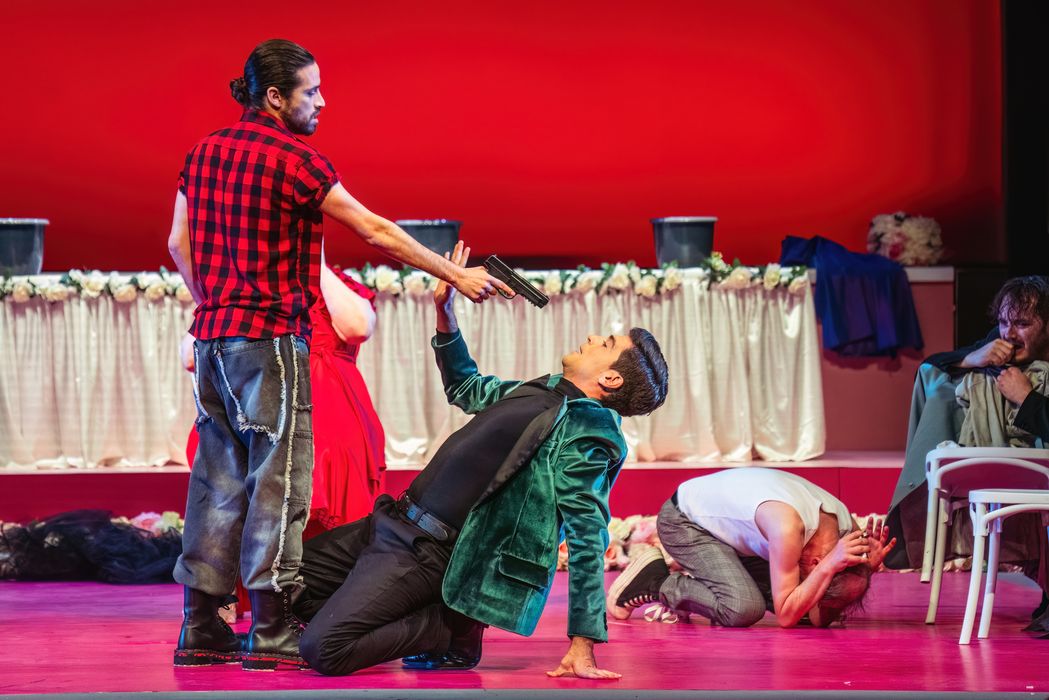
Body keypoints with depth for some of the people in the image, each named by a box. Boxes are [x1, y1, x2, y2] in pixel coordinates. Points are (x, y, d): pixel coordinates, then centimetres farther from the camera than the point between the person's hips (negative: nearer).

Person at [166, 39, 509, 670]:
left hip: (213, 335, 8)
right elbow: (376, 231, -11)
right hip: (270, 338, -8)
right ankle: (272, 631, -5)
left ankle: (200, 628, 10)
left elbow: (180, 244, 15)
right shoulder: (292, 159, -11)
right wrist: (457, 276, -5)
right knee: (279, 478, -4)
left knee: (219, 478, 9)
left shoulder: (205, 152, 11)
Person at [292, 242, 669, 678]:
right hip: (394, 524, 10)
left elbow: (588, 540, -20)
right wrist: (445, 312, 17)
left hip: (429, 554, -10)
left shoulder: (589, 434, -16)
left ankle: (449, 633, -2)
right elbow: (467, 390, 30)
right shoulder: (548, 390, 12)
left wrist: (582, 647, -23)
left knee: (321, 650, -21)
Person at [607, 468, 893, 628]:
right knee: (744, 608, -28)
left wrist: (865, 569, -20)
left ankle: (691, 582, 12)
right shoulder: (788, 527, -38)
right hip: (683, 519, -8)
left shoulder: (845, 526, -15)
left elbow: (820, 618, -7)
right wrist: (829, 567, -38)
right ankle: (658, 583, -5)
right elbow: (785, 617, -32)